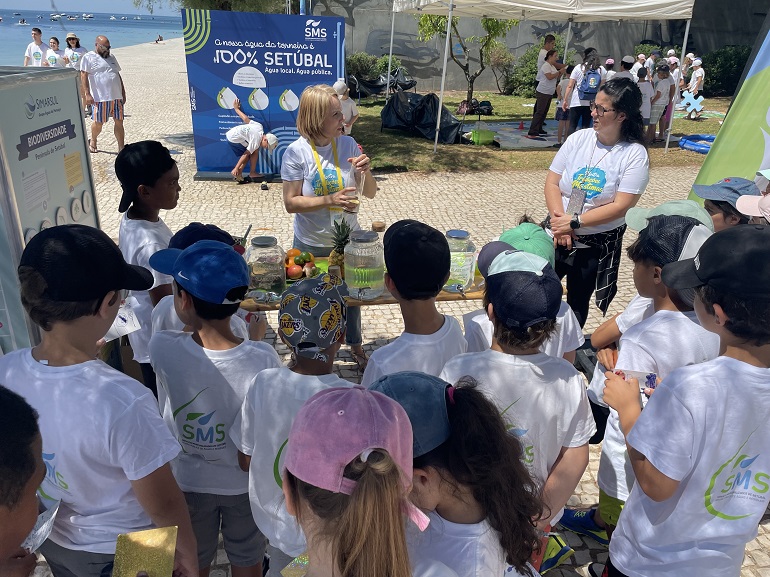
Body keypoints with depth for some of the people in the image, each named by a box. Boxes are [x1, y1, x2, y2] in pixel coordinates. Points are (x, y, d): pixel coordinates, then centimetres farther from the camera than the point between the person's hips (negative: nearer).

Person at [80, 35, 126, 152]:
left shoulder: (111, 58, 19)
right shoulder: (88, 58, -1)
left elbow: (118, 75, 23)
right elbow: (83, 76, -7)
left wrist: (123, 93, 18)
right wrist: (87, 94, -15)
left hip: (116, 97, 6)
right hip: (100, 98, -5)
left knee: (119, 122, 1)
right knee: (98, 123, 0)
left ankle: (121, 148, 4)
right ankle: (93, 141, 26)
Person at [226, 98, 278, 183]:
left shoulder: (259, 126, 2)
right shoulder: (256, 140, -17)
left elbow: (245, 119, 8)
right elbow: (245, 154, -18)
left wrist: (236, 108, 23)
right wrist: (236, 168, -16)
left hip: (230, 134, 9)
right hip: (234, 139, -9)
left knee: (250, 153, 11)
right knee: (255, 152, -2)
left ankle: (238, 173, 8)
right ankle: (252, 173, 7)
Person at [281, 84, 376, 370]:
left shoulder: (348, 144, -7)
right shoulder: (297, 152, -16)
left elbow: (370, 193, -1)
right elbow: (291, 203, -16)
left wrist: (366, 171, -22)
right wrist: (329, 200, -29)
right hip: (310, 246, -3)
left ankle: (355, 346, 45)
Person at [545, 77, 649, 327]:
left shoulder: (634, 154, -12)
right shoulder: (579, 139, -2)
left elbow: (621, 206, -18)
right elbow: (552, 183, -3)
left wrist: (575, 222, -22)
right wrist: (559, 219, -18)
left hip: (598, 243, -3)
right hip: (557, 233, 3)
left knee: (577, 302, 11)